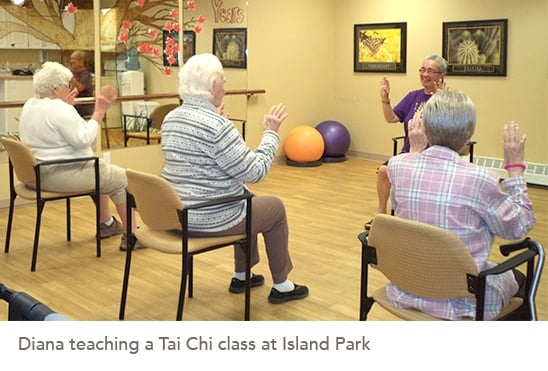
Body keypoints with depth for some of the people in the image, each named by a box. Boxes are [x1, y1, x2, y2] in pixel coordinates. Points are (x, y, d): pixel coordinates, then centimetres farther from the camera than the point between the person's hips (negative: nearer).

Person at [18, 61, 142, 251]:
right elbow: (83, 140, -23)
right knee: (123, 179, 2)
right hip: (63, 174, -11)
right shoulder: (59, 108, -21)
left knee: (100, 170, 31)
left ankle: (106, 223, 38)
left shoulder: (29, 105, 10)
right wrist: (99, 112, -18)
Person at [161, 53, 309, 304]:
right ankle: (281, 285, 26)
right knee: (274, 207, 16)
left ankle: (241, 276, 38)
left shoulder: (171, 118, 4)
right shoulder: (217, 126, -23)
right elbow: (255, 172, -19)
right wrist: (270, 133, -7)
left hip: (178, 214, 9)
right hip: (210, 220, -9)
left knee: (249, 199, 31)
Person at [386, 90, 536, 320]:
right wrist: (515, 168, 1)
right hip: (460, 302, -4)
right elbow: (519, 227, -5)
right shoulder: (480, 180, -23)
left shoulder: (398, 166, -12)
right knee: (518, 279, 29)